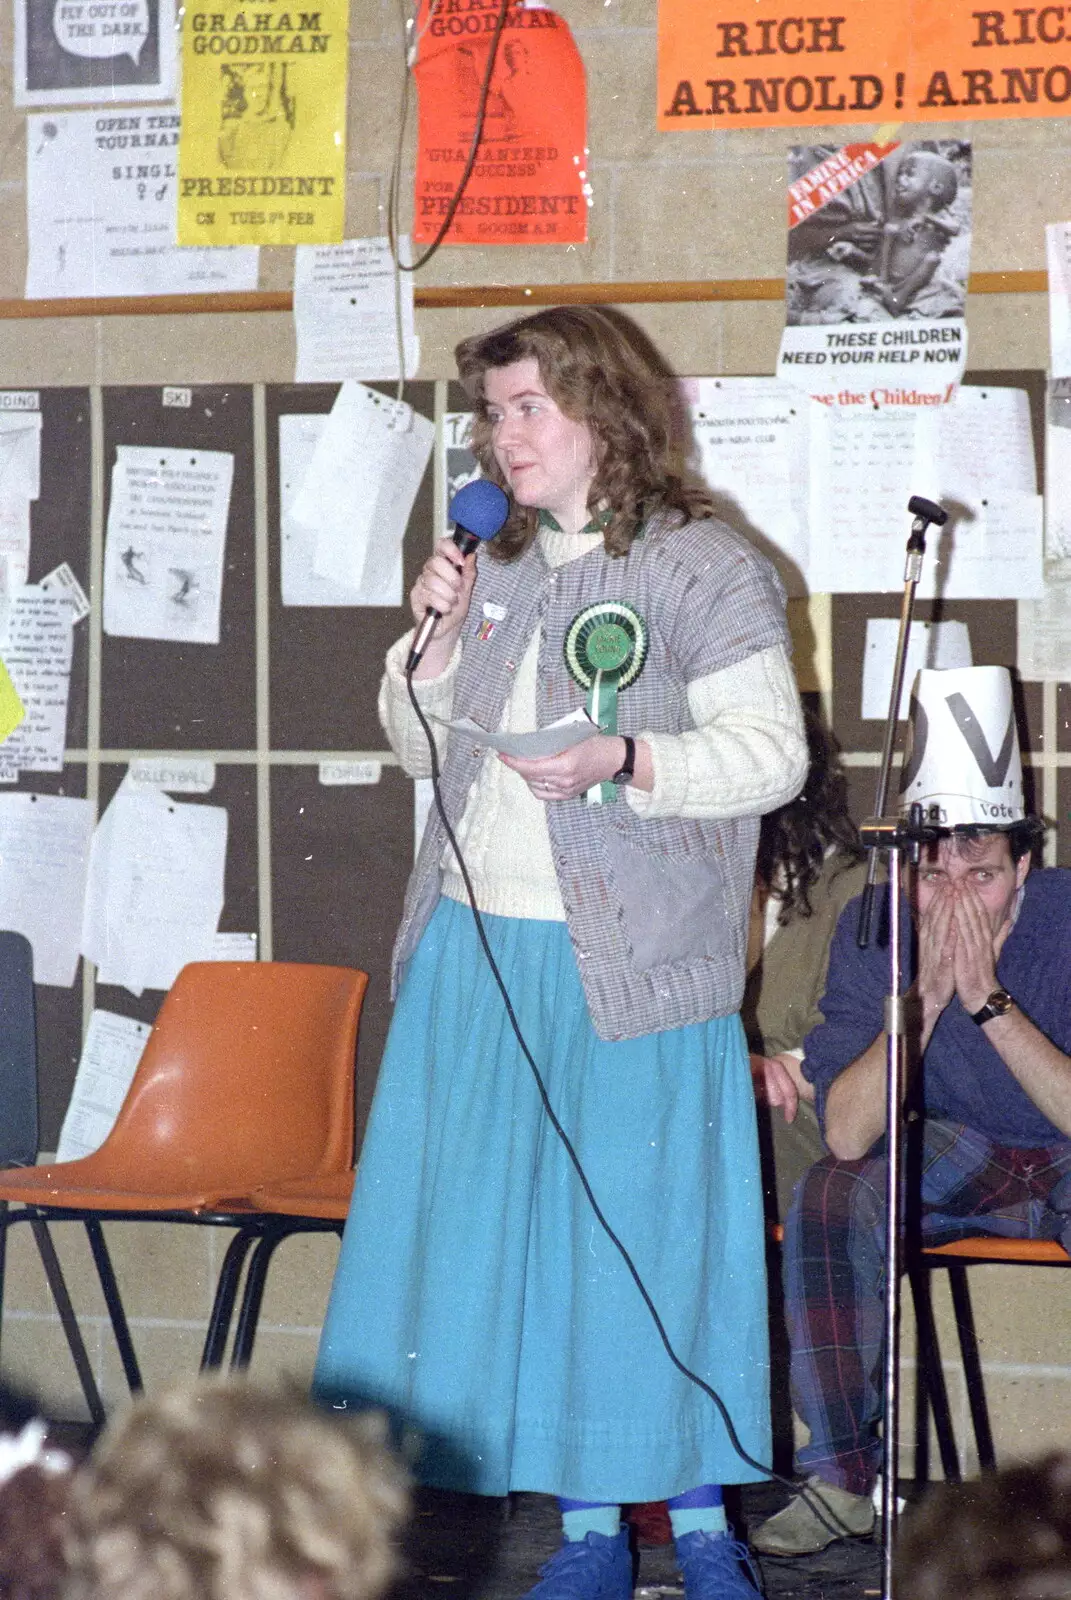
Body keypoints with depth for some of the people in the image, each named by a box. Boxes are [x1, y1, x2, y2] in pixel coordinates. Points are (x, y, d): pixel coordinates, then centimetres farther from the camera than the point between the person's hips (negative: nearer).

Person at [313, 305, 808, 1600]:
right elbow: (419, 745, 22)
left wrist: (625, 763, -24)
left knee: (649, 1236, -4)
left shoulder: (704, 568, -4)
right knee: (506, 1233, 5)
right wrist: (434, 642, 4)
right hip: (476, 953, 6)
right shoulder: (497, 568, 15)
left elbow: (773, 754, -10)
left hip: (627, 969, -6)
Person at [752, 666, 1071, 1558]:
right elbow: (847, 1134, -21)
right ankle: (844, 1477, -16)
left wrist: (987, 1000, -35)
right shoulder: (875, 930, -14)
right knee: (832, 1198, -26)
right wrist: (923, 994, -31)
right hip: (957, 1158, 3)